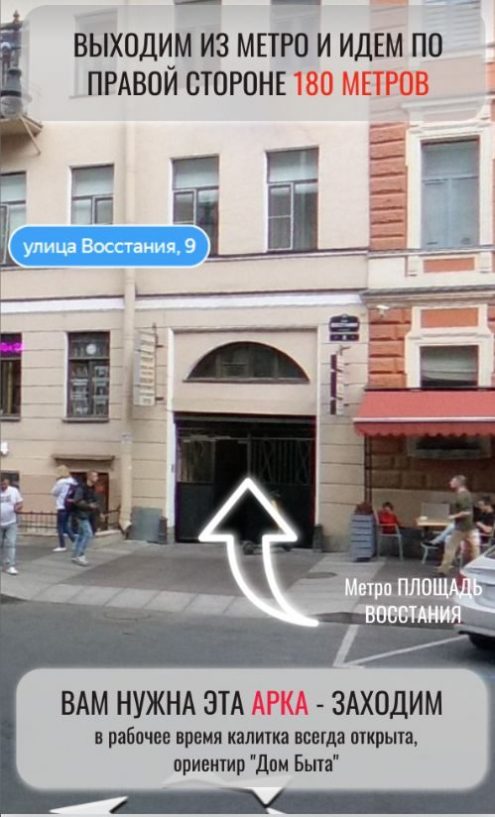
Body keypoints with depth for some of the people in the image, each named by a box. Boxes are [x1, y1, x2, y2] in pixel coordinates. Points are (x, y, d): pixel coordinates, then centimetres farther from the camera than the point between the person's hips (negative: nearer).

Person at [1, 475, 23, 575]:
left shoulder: (14, 491, 0)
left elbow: (20, 504, 5)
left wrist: (17, 508, -17)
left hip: (11, 523, 0)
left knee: (10, 544, -5)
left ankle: (10, 566, -2)